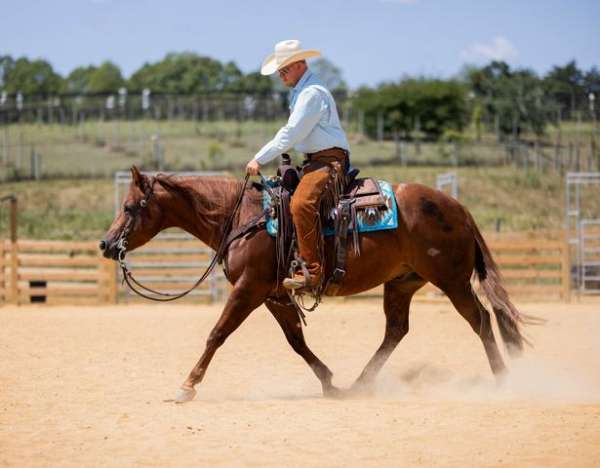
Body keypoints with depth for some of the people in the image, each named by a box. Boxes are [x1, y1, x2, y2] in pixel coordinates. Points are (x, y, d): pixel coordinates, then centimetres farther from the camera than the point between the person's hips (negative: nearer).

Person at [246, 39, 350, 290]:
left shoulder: (312, 93, -14)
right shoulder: (299, 91, 20)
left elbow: (291, 134, -19)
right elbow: (292, 132, 26)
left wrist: (260, 159, -16)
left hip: (328, 161, -12)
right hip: (313, 162, 12)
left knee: (301, 204, -31)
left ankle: (312, 272, -36)